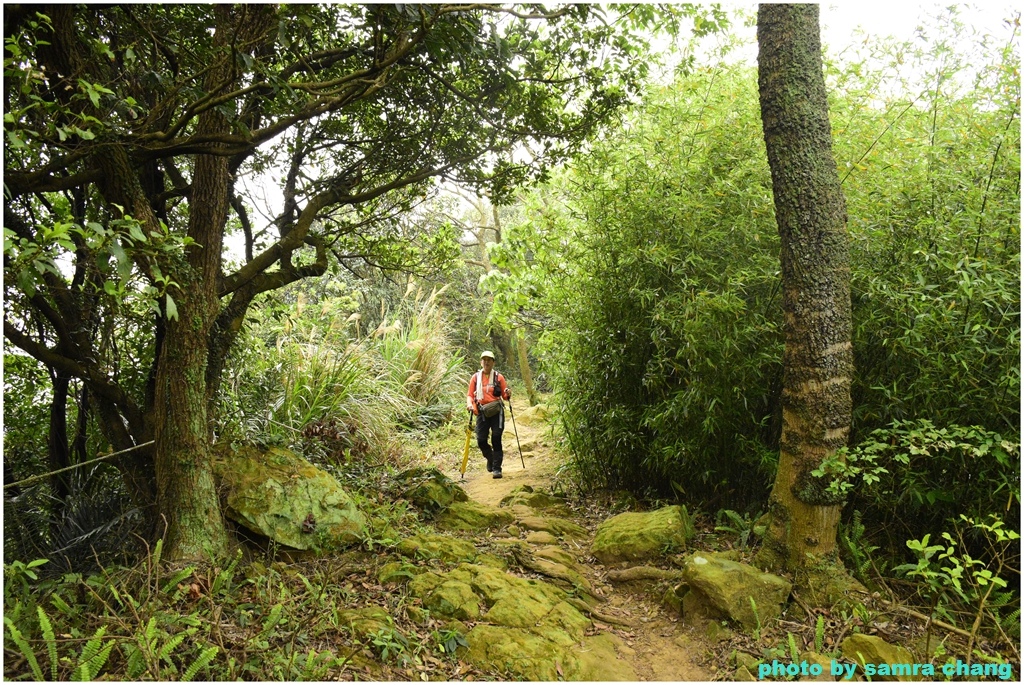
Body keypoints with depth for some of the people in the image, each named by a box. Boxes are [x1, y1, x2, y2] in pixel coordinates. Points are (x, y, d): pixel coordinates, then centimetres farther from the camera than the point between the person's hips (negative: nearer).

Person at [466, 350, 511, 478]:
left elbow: (504, 395, 9)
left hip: (496, 412, -1)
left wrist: (508, 395, -13)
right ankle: (490, 458, 30)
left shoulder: (498, 377, 6)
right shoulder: (475, 377, 8)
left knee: (496, 439, -6)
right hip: (482, 413, 1)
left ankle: (497, 468, 1)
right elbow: (470, 395, 9)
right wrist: (469, 404, -10)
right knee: (481, 441, -1)